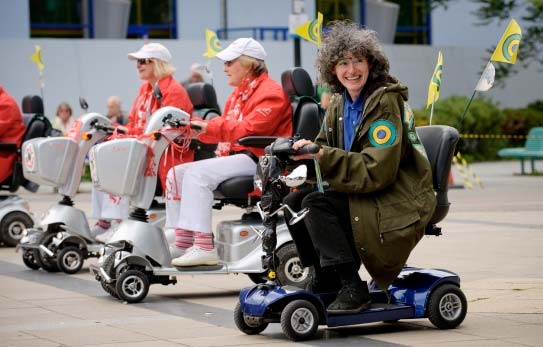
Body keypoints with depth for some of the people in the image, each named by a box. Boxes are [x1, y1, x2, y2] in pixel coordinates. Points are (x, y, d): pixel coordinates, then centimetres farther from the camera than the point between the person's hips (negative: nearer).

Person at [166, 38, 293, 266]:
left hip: (257, 160, -10)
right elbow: (225, 128, 17)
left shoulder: (270, 93, -9)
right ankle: (182, 243, -4)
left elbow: (249, 129, -23)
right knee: (177, 173, 2)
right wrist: (193, 127, 0)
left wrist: (209, 127, -28)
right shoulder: (239, 93, 23)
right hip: (236, 156, 10)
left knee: (198, 174, -27)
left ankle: (204, 247, -33)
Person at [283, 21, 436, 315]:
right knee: (292, 203, -6)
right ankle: (325, 278, 10)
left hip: (396, 202, -8)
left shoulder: (385, 102, -17)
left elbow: (377, 171, -24)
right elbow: (326, 146, 15)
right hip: (358, 193, 8)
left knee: (317, 203, -24)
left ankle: (352, 288, -20)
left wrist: (322, 156, -30)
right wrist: (305, 148, -8)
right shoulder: (339, 103, 8)